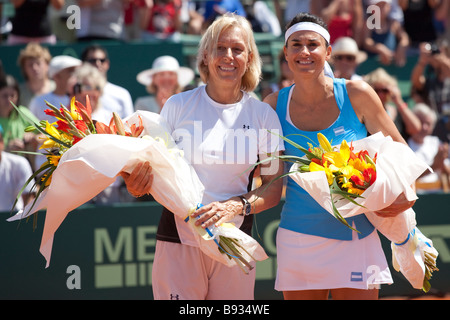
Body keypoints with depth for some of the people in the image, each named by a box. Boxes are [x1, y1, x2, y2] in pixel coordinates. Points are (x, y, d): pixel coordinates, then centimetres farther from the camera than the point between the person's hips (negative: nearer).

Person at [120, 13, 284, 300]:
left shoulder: (263, 115, 4)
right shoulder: (178, 106, 3)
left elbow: (275, 187, 3)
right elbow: (152, 165, 10)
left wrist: (236, 206, -16)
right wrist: (137, 184, -14)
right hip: (179, 237, -1)